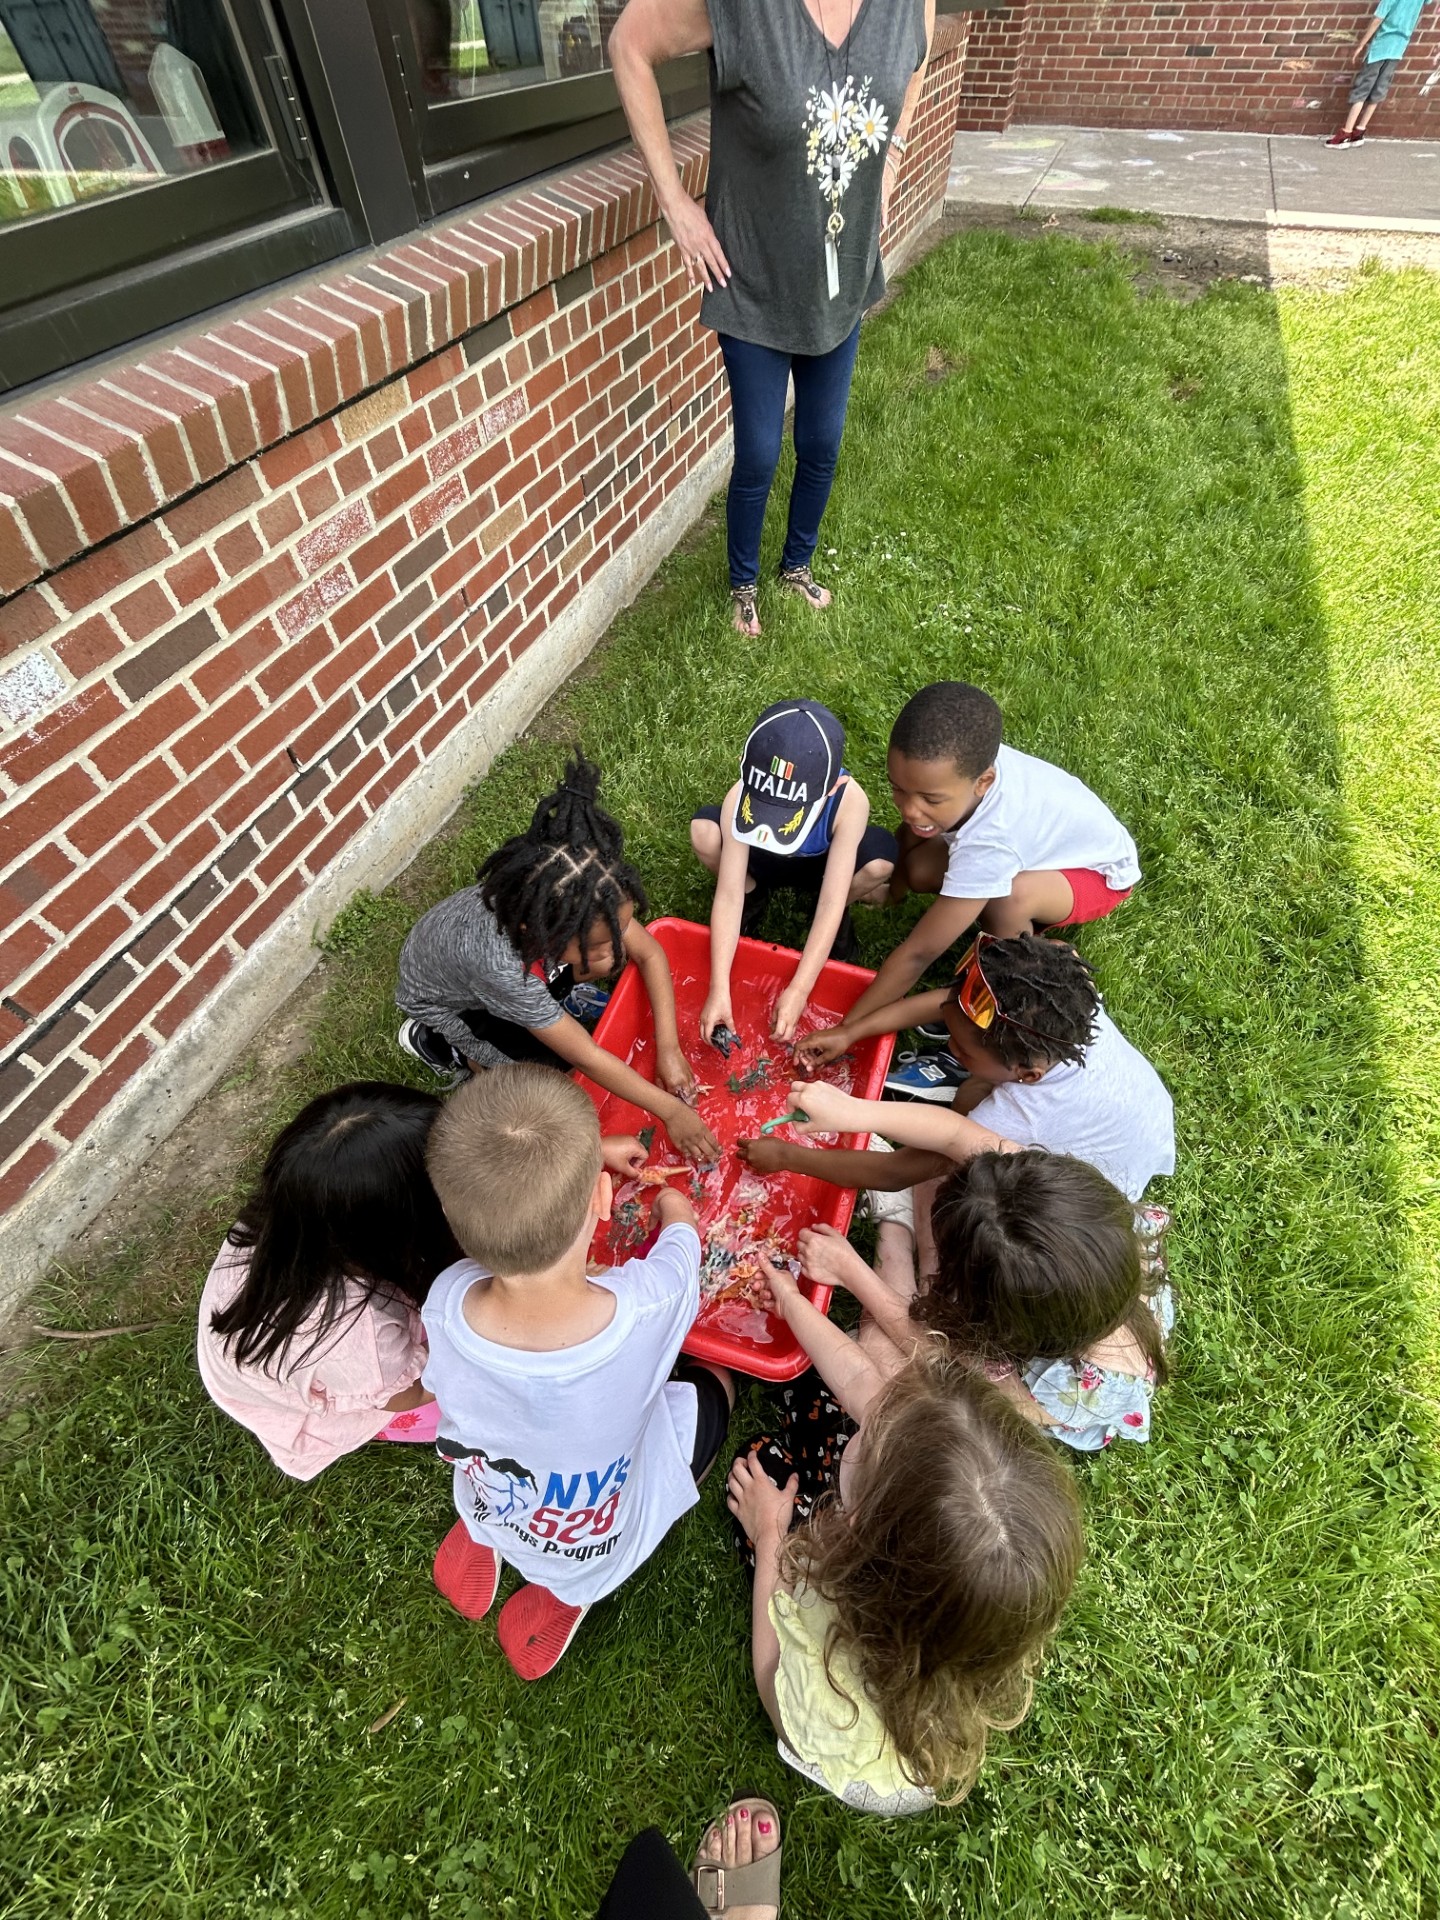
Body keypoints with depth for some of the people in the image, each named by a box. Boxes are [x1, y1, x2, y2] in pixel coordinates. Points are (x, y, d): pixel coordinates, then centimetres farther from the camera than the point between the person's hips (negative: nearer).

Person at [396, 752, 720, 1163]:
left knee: (615, 954, -13)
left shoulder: (570, 899, -34)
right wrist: (670, 1110, -26)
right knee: (551, 1064, -14)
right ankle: (435, 1043, 6)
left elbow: (649, 953, -18)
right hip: (444, 997, -4)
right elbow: (587, 1057, -35)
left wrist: (668, 1048, -23)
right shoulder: (497, 963, -45)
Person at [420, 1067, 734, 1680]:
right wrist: (672, 1205, 8)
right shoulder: (645, 1309, -41)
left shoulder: (446, 1303, -33)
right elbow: (680, 1222, -16)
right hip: (601, 1548, -3)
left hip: (490, 1510, 3)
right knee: (712, 1383, 17)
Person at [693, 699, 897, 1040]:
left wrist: (798, 990, -40)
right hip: (761, 865, 1)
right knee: (704, 831, -31)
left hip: (819, 869, -1)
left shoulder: (849, 800, -37)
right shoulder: (739, 798, -34)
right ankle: (756, 897, 2)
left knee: (881, 859, -34)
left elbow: (830, 905, -37)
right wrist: (719, 988, -37)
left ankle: (841, 916, 1)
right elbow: (728, 896, -33)